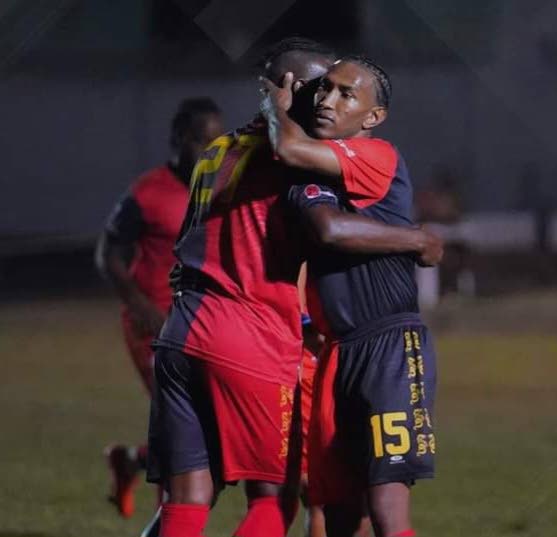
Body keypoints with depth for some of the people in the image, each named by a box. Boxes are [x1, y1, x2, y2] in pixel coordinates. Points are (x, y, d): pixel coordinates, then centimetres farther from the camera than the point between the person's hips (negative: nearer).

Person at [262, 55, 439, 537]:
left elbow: (290, 148, -20)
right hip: (339, 353, 8)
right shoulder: (314, 172, 15)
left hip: (391, 348, -8)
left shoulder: (378, 157, -9)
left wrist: (278, 105, -2)